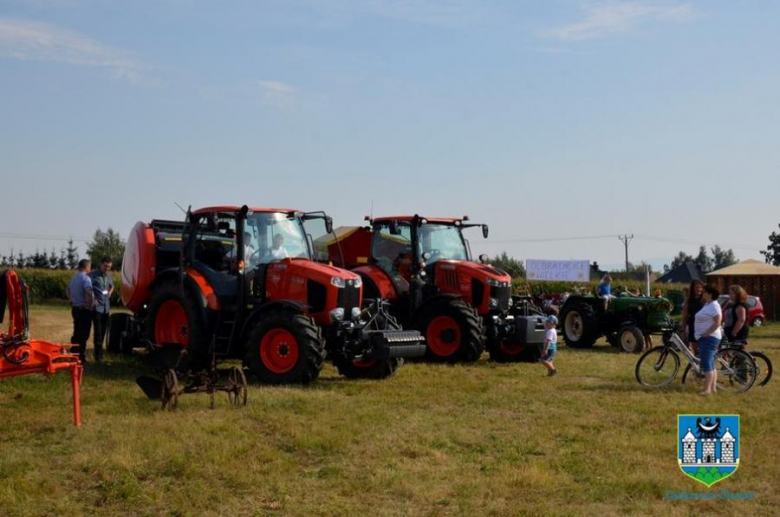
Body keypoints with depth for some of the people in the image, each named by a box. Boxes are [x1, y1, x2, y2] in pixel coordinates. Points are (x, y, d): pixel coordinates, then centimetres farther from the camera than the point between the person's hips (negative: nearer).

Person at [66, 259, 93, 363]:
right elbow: (88, 293, -31)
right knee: (83, 335, -3)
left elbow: (68, 291, 26)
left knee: (76, 334, 16)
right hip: (84, 310, -9)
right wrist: (89, 306, -21)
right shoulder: (85, 278, -17)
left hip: (75, 308, 9)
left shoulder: (74, 278, 12)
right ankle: (81, 357, -2)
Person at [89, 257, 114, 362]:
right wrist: (93, 299, -22)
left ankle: (99, 353, 22)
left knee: (103, 331, 11)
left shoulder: (108, 276, 13)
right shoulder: (93, 275, -7)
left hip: (106, 308, 6)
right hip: (97, 308, -6)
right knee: (98, 332, -10)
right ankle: (98, 356, -9)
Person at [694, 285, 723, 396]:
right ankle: (713, 387, 17)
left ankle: (707, 389, -15)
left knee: (707, 364, -13)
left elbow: (717, 323, -21)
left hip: (709, 338, -11)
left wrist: (706, 333, -21)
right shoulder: (707, 305, 16)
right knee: (711, 364, 13)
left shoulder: (714, 306, -14)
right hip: (704, 338, 11)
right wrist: (703, 334, 13)